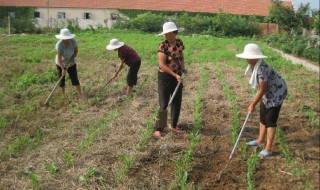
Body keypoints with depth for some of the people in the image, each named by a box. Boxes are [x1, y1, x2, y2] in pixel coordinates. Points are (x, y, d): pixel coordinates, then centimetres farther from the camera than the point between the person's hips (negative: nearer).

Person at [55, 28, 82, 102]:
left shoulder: (73, 41, -23)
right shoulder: (59, 44, -29)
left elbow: (76, 51, -8)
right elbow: (59, 57, -26)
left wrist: (71, 60, -19)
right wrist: (63, 69, -27)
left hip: (71, 63, 1)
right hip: (60, 64, -1)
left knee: (74, 79, -2)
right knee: (61, 80, 8)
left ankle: (80, 95, 5)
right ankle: (63, 95, 26)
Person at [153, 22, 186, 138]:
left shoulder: (179, 43, 1)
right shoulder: (163, 46, -17)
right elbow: (162, 64, -21)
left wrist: (183, 69, 2)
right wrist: (175, 75, -22)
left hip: (177, 76, 6)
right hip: (165, 77, -6)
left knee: (177, 102, 13)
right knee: (164, 104, -3)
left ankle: (173, 125, 31)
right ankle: (158, 129, 10)